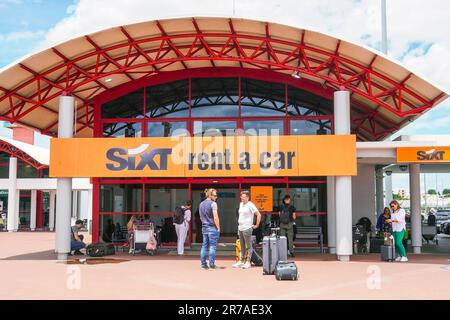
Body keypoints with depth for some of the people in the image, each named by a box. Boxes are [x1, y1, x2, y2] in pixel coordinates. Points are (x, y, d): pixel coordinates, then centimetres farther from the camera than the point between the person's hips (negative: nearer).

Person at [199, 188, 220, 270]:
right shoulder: (213, 204, -11)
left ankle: (203, 264, 10)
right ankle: (212, 264, -2)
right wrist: (218, 227, -8)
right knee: (212, 246, -2)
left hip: (204, 227, 7)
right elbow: (215, 217, -15)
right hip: (212, 227, -7)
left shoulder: (201, 204, 13)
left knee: (204, 246, 9)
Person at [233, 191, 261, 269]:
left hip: (247, 228, -8)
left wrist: (257, 225, -11)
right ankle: (241, 261, 21)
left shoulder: (250, 205, -11)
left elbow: (258, 215, -13)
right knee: (242, 246, 14)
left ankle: (248, 262, 4)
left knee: (249, 246, 0)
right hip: (240, 228, 8)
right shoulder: (241, 204, 13)